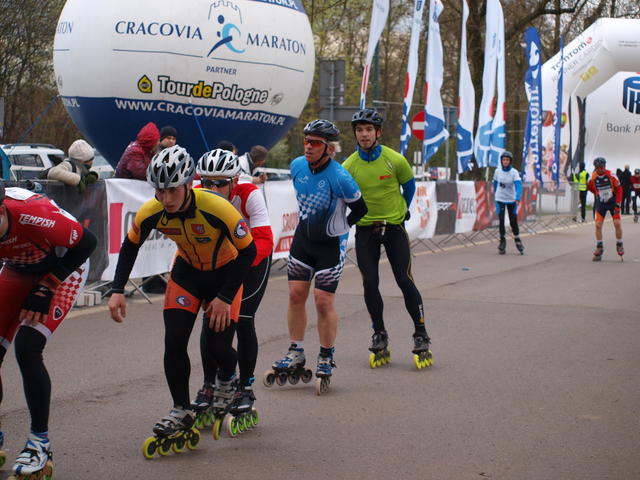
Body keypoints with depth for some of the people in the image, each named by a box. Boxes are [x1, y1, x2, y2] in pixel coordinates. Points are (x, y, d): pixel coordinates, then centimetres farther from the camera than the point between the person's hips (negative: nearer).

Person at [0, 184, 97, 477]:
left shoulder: (32, 213, -40)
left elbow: (86, 242, -24)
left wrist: (44, 290, -21)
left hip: (63, 269, -5)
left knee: (26, 349, -21)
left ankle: (40, 442, -7)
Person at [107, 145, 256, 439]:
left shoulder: (218, 209, -36)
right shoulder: (150, 213, -25)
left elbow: (248, 251, -22)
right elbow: (130, 246, -3)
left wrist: (225, 297, -22)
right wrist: (117, 291, -11)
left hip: (224, 273, -3)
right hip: (187, 271, 3)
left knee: (219, 346, -5)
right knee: (174, 342, -11)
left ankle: (226, 381, 31)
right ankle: (181, 412, 6)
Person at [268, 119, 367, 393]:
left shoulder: (340, 178, -24)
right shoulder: (297, 166, -7)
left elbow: (359, 209, -8)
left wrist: (339, 226, 5)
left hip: (331, 244, -5)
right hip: (303, 237, 5)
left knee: (324, 302, -6)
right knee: (296, 294, 4)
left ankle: (326, 359, 10)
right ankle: (296, 354, 16)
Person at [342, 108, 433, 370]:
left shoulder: (395, 160, -11)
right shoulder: (348, 166, -9)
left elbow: (409, 186, 9)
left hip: (394, 226, -1)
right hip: (365, 229, 1)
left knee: (404, 280, -7)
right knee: (370, 283, -2)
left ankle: (421, 336, 2)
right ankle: (379, 336, 14)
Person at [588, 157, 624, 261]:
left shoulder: (610, 175, -16)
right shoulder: (593, 177, -11)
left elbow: (619, 189, -8)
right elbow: (590, 187, 12)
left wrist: (618, 204, -12)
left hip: (613, 202, -2)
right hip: (600, 203, 2)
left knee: (617, 223, -11)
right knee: (598, 225, -7)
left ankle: (619, 245, 9)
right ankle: (599, 248, 4)